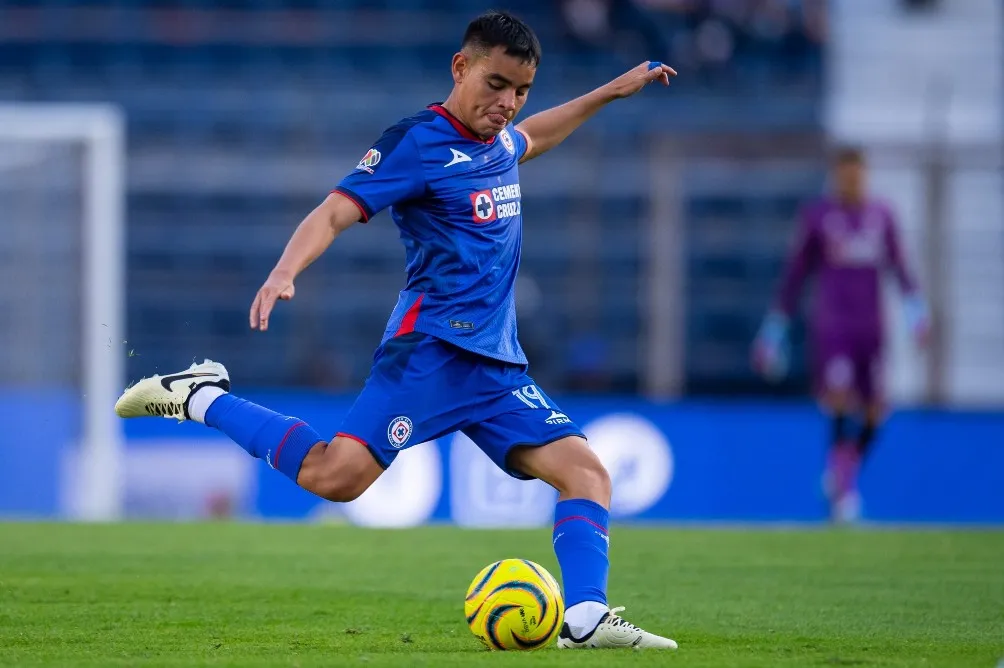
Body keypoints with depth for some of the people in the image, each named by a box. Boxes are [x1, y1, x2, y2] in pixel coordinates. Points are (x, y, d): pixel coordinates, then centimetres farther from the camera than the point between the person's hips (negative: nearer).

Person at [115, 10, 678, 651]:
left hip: (497, 360, 8)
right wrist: (285, 272, -34)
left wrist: (609, 92, 45)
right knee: (336, 474, -23)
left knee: (586, 471, -6)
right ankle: (201, 397, -7)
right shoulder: (418, 142, -7)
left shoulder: (498, 140, 17)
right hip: (433, 346, -8)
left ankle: (586, 618, -11)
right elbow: (335, 212, -16)